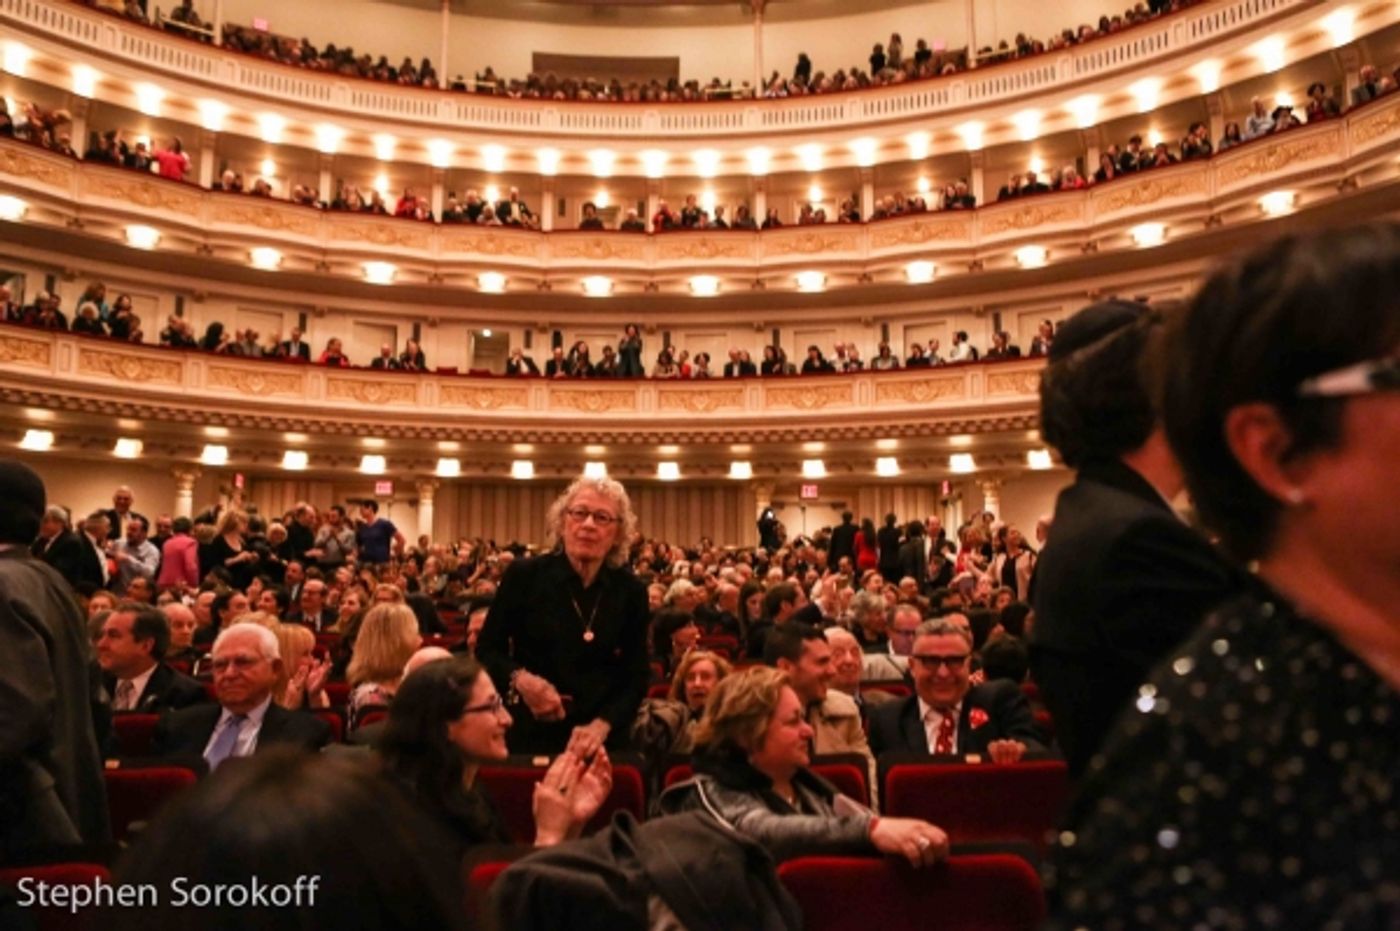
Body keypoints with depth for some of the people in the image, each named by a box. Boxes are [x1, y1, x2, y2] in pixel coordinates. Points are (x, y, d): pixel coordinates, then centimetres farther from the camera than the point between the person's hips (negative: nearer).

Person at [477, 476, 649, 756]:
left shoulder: (630, 591, -3)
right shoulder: (524, 575, -8)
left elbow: (637, 675, -2)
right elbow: (486, 650, -2)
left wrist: (601, 726, -17)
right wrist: (520, 678, -21)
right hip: (530, 734, -1)